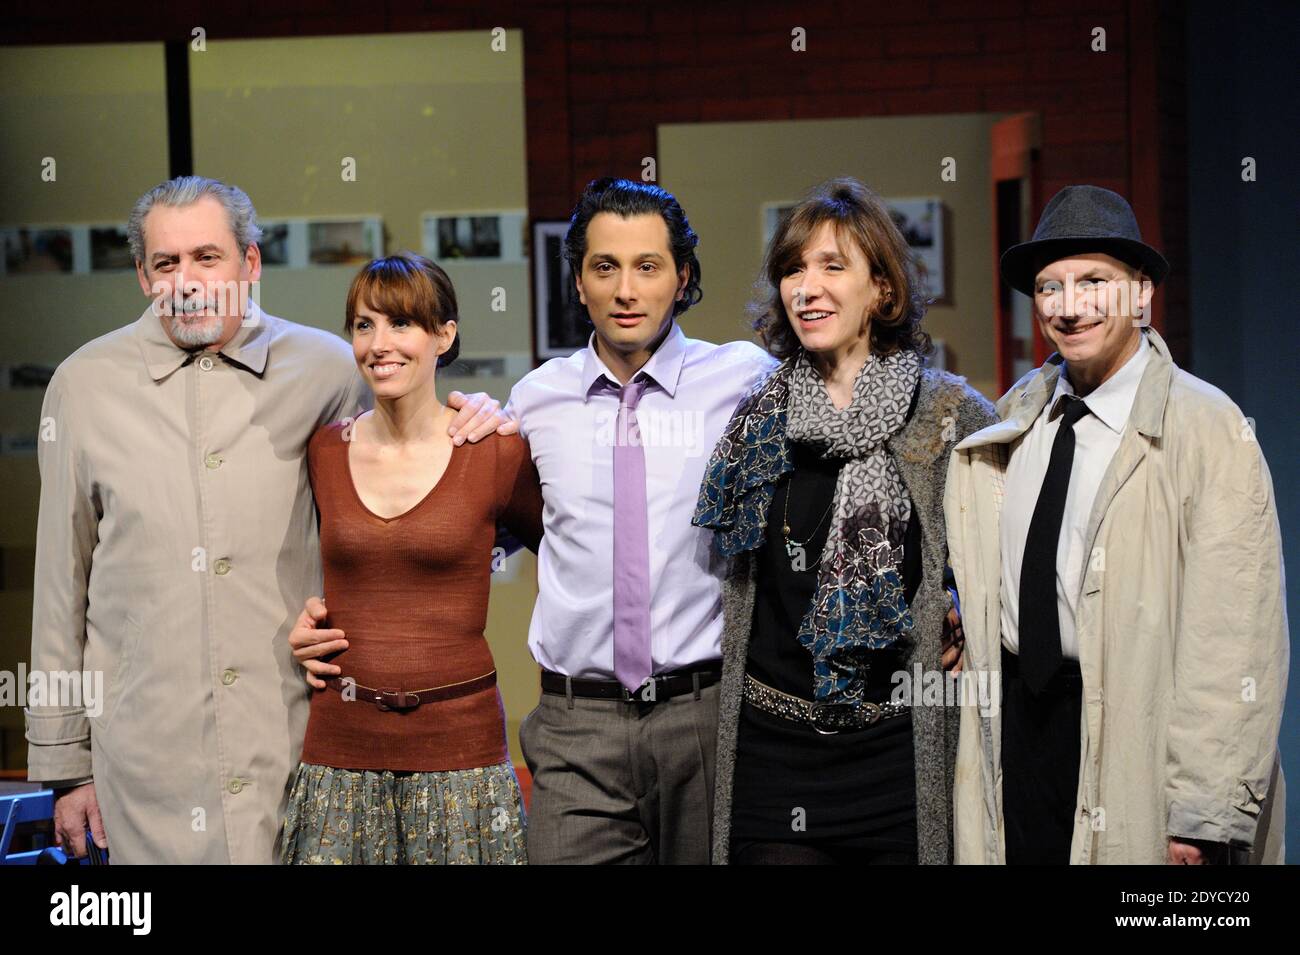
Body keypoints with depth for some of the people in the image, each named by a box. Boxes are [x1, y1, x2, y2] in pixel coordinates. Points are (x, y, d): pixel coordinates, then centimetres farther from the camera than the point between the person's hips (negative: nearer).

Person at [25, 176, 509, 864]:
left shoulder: (323, 369, 3)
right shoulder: (84, 384, 3)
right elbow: (60, 585, 6)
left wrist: (473, 420, -1)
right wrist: (63, 760, 6)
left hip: (294, 741, 0)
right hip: (147, 749, 0)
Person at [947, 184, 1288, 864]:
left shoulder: (1207, 427, -10)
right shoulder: (1013, 416, 9)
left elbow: (1235, 638, -15)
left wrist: (1203, 814, -18)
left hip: (1136, 733, -5)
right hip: (1018, 725, 5)